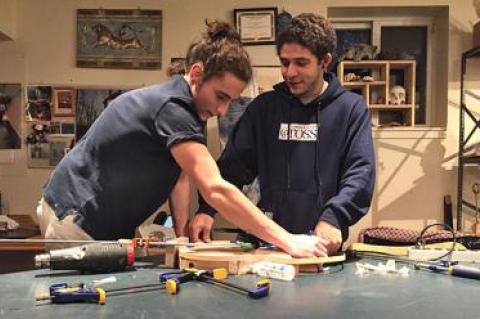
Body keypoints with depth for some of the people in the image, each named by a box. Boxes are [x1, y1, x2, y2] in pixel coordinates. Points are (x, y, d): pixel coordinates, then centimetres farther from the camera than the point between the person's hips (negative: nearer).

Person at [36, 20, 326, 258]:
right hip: (76, 219, -9)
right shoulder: (171, 108, -27)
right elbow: (216, 190, -35)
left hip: (105, 225, 9)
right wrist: (287, 241, -35)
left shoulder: (181, 106, 4)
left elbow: (180, 174, 7)